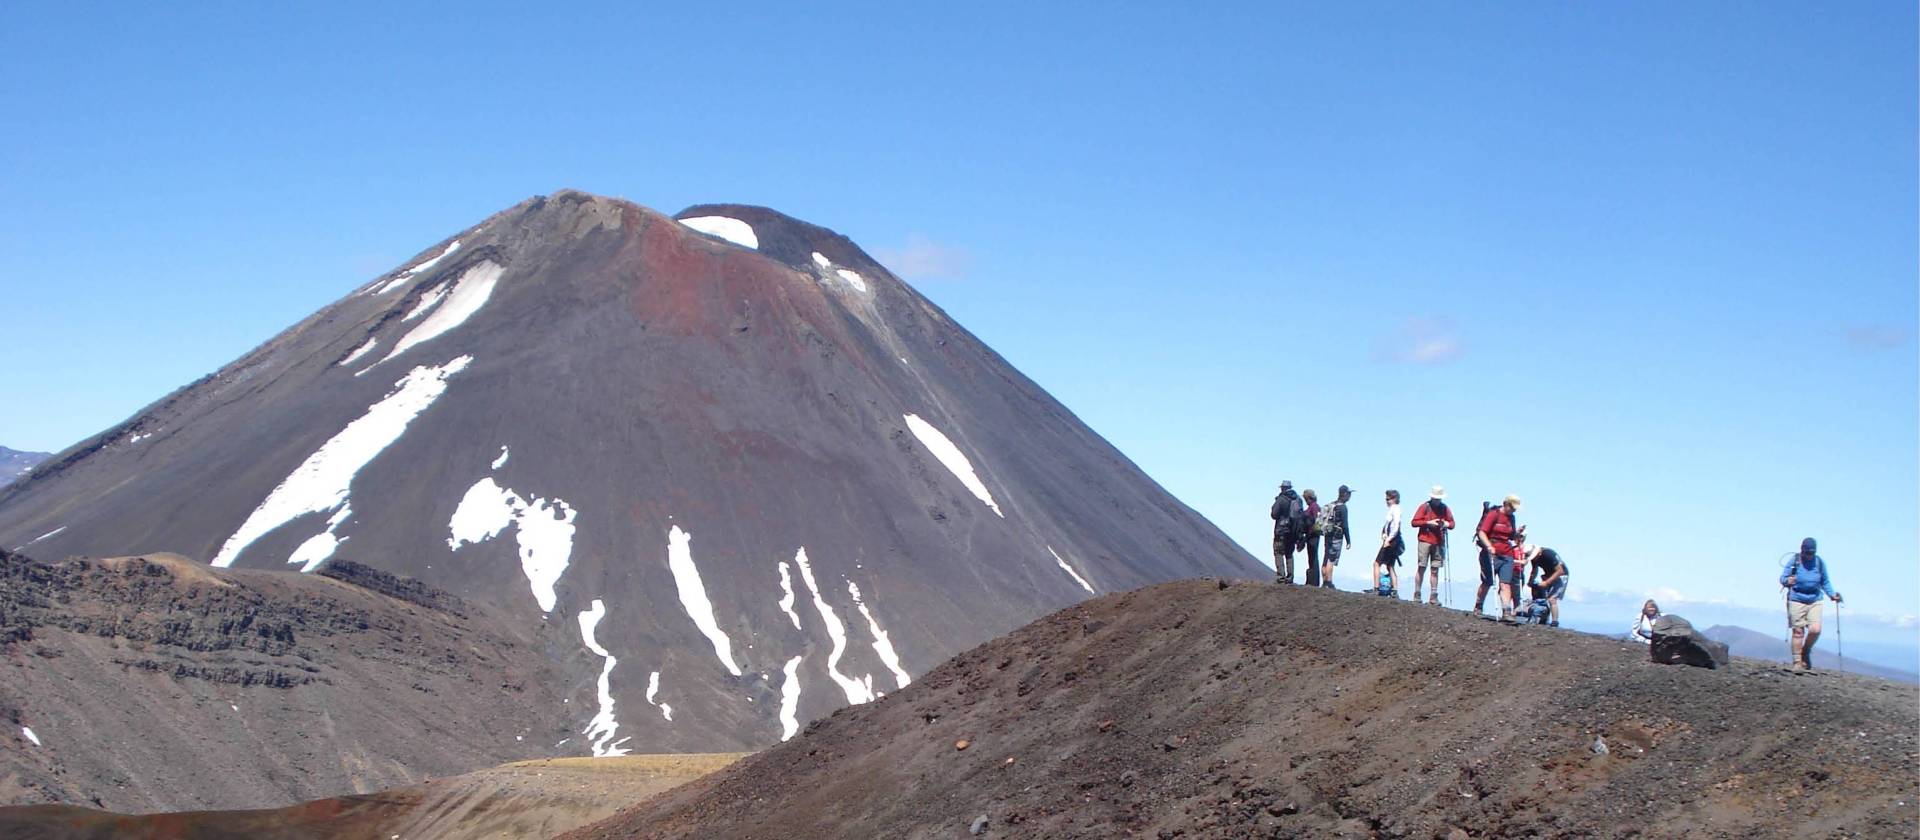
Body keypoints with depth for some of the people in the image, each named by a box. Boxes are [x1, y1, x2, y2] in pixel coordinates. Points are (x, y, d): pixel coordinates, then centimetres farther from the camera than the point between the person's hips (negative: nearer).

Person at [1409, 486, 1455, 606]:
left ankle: (1433, 597, 4)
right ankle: (1417, 595, -1)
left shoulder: (1444, 508, 12)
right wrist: (1428, 523, -14)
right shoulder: (1425, 507, 1)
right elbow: (1414, 522, -3)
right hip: (1425, 541, -3)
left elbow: (1452, 523, 15)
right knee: (1421, 568, -4)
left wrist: (1446, 524, -8)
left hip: (1439, 543, 3)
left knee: (1435, 570, 3)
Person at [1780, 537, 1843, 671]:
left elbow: (1825, 582, 14)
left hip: (1815, 601, 2)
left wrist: (1832, 594, 0)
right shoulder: (1794, 561, -4)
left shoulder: (1820, 562, 4)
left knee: (1815, 630, -11)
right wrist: (1787, 581, -27)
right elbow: (1783, 577, -4)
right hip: (1796, 601, -2)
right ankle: (1797, 662, 6)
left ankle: (1806, 653, 17)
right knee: (1798, 632, -3)